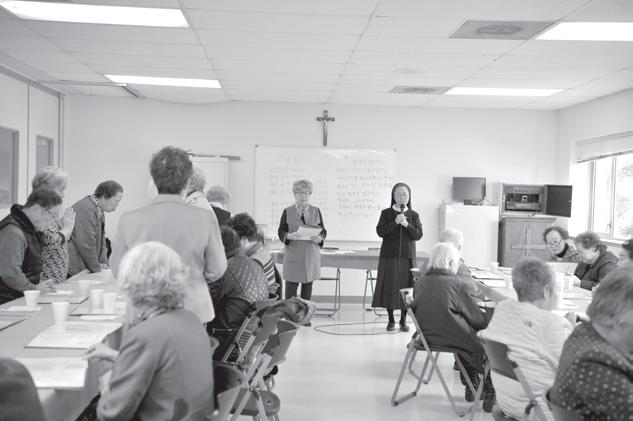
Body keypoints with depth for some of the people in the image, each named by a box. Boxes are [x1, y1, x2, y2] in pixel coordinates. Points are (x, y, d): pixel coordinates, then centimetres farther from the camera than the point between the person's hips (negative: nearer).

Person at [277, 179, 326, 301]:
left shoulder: (316, 211, 10)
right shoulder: (287, 211, 4)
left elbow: (323, 231, 10)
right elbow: (281, 232, 1)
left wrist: (319, 238, -13)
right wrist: (289, 236, -20)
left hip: (311, 255, 2)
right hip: (293, 254, -2)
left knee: (308, 287, 7)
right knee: (291, 288, -3)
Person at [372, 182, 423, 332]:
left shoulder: (413, 215, 7)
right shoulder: (386, 213, 3)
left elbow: (418, 235, -1)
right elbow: (380, 231, -7)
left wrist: (407, 224, -16)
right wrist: (395, 222, -18)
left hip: (407, 257, 1)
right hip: (389, 256, -1)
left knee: (406, 288, 0)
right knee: (389, 287, 0)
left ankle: (403, 321, 13)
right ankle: (391, 320, 13)